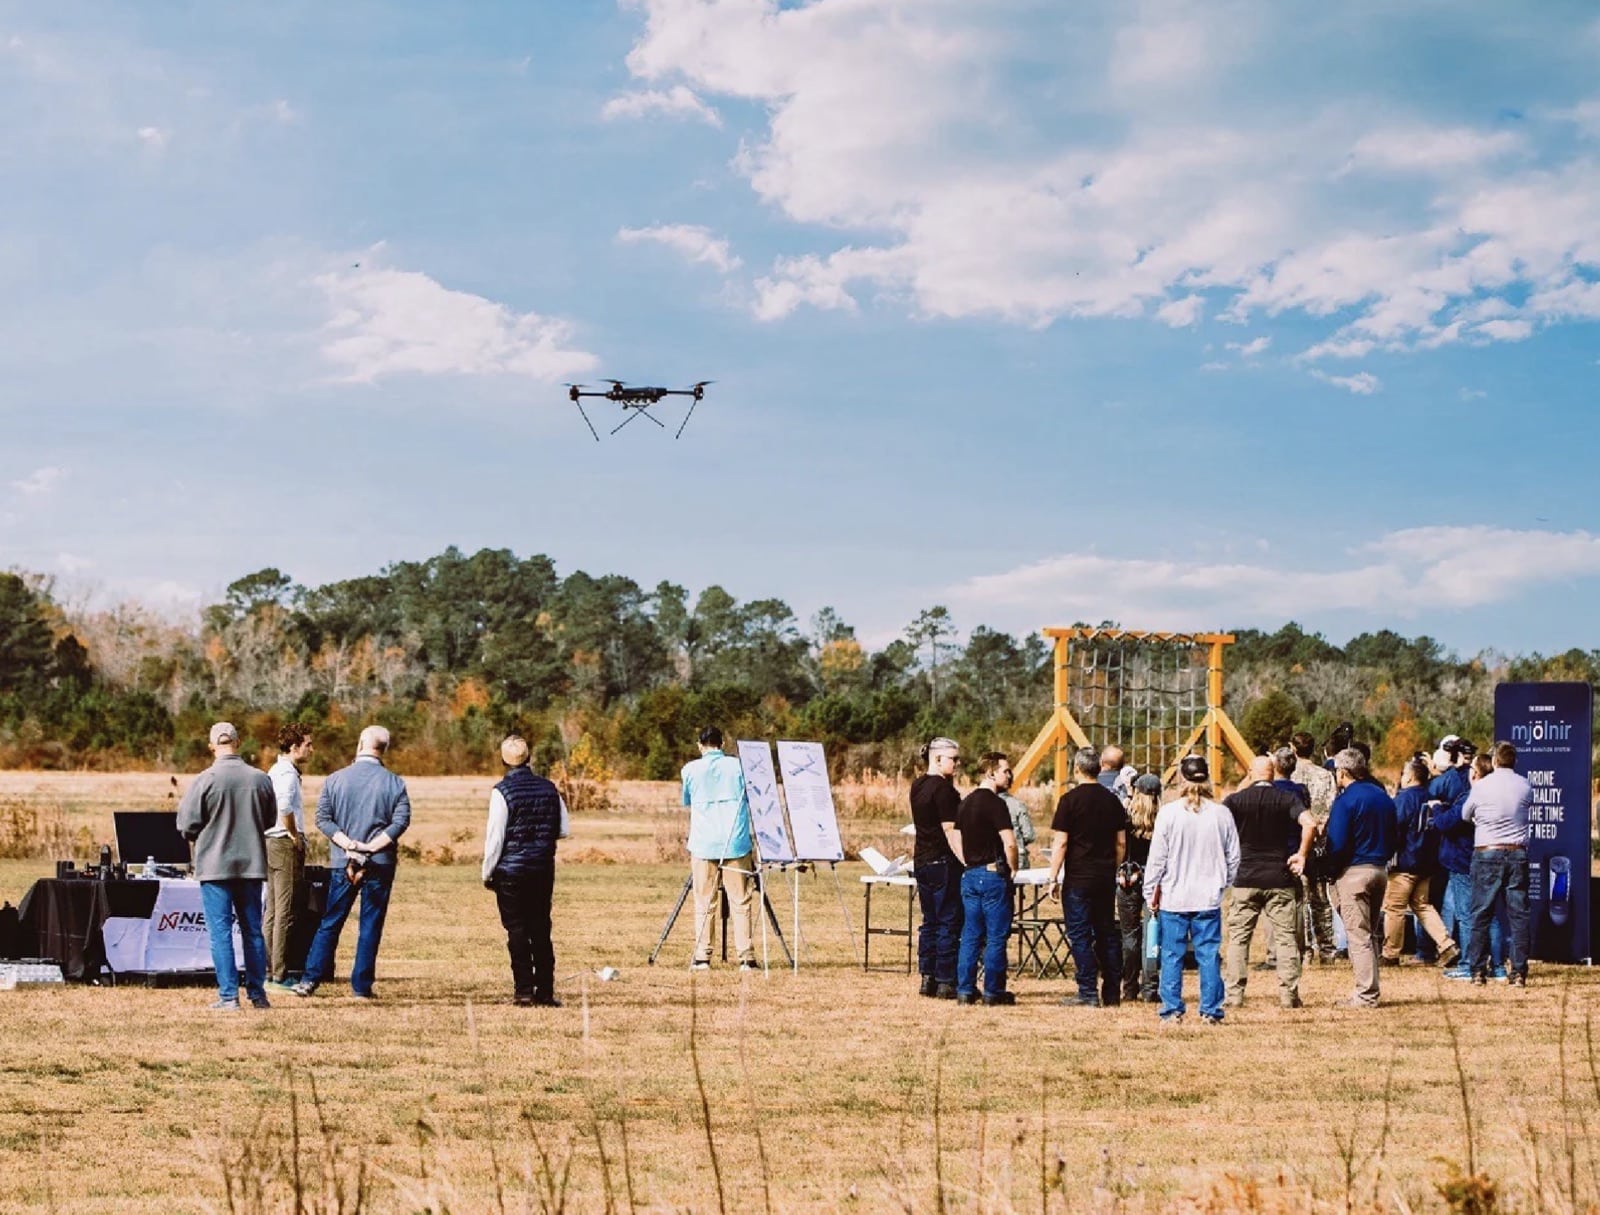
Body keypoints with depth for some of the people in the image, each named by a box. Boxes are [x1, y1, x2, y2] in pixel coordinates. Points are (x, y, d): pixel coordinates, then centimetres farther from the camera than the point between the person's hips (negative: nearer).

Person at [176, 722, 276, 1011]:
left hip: (214, 865, -3)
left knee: (220, 932, 1)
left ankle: (228, 996, -1)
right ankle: (257, 993, 15)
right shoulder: (260, 779, -2)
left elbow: (187, 824, -8)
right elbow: (271, 819, 11)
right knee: (252, 930, 13)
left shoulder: (205, 781, -12)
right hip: (252, 864, 3)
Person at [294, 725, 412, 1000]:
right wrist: (371, 846, -11)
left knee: (330, 923, 9)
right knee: (371, 926, 4)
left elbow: (323, 819, -5)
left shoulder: (335, 780, 1)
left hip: (342, 863, 1)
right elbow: (401, 821, -11)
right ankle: (361, 986, 4)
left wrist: (348, 844, -9)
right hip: (380, 864, -1)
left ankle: (311, 980, 4)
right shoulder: (394, 783, -2)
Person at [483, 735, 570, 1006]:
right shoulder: (548, 788, 3)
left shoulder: (502, 791, -11)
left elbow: (495, 836, -11)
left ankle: (523, 991, -1)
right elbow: (565, 830, 7)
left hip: (511, 871, -4)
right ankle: (545, 991, 9)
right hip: (543, 869, 4)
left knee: (517, 931, 1)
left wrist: (487, 872, -2)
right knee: (541, 930, 9)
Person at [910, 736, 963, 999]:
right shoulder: (943, 788, -14)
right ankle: (946, 982, -4)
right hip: (943, 862, -9)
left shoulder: (918, 786, 12)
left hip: (921, 861, 9)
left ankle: (927, 978, 14)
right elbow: (950, 831, -18)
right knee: (949, 923, -4)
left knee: (930, 921, 14)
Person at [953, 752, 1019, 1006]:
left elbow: (956, 841, 18)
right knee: (996, 936, -1)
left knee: (970, 935, 9)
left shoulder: (965, 803, 12)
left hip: (970, 875, 8)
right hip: (993, 874, -8)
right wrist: (1013, 868, -4)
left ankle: (965, 990, 8)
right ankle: (993, 991, 2)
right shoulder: (995, 803, -13)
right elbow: (1009, 843, -19)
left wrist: (968, 865, 17)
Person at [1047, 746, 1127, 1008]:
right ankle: (1112, 993, 13)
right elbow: (1121, 843, 11)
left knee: (1080, 936, -1)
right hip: (1106, 878, 5)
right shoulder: (1112, 800, 7)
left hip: (1078, 878, -5)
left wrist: (1053, 878, -7)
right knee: (1107, 934, 11)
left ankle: (1088, 993, -4)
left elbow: (1060, 843, -11)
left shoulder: (1070, 800, -10)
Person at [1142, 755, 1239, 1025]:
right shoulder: (1222, 814, -2)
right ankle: (1210, 1012, 7)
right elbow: (1233, 858, 6)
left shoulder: (1169, 813, -9)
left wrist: (1151, 892, 6)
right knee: (1209, 955, 6)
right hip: (1209, 898, 2)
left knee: (1172, 955, 6)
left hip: (1173, 899, -2)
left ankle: (1172, 1011, 8)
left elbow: (1157, 858, -5)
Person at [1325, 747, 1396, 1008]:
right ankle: (1369, 990, 16)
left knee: (1358, 937, -4)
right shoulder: (1384, 798, 11)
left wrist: (1332, 870, -1)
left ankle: (1366, 995, -6)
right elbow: (1392, 839, 15)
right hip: (1380, 870, 8)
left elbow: (1336, 844, -16)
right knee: (1368, 934, 15)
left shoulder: (1345, 800, -12)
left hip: (1353, 871, -8)